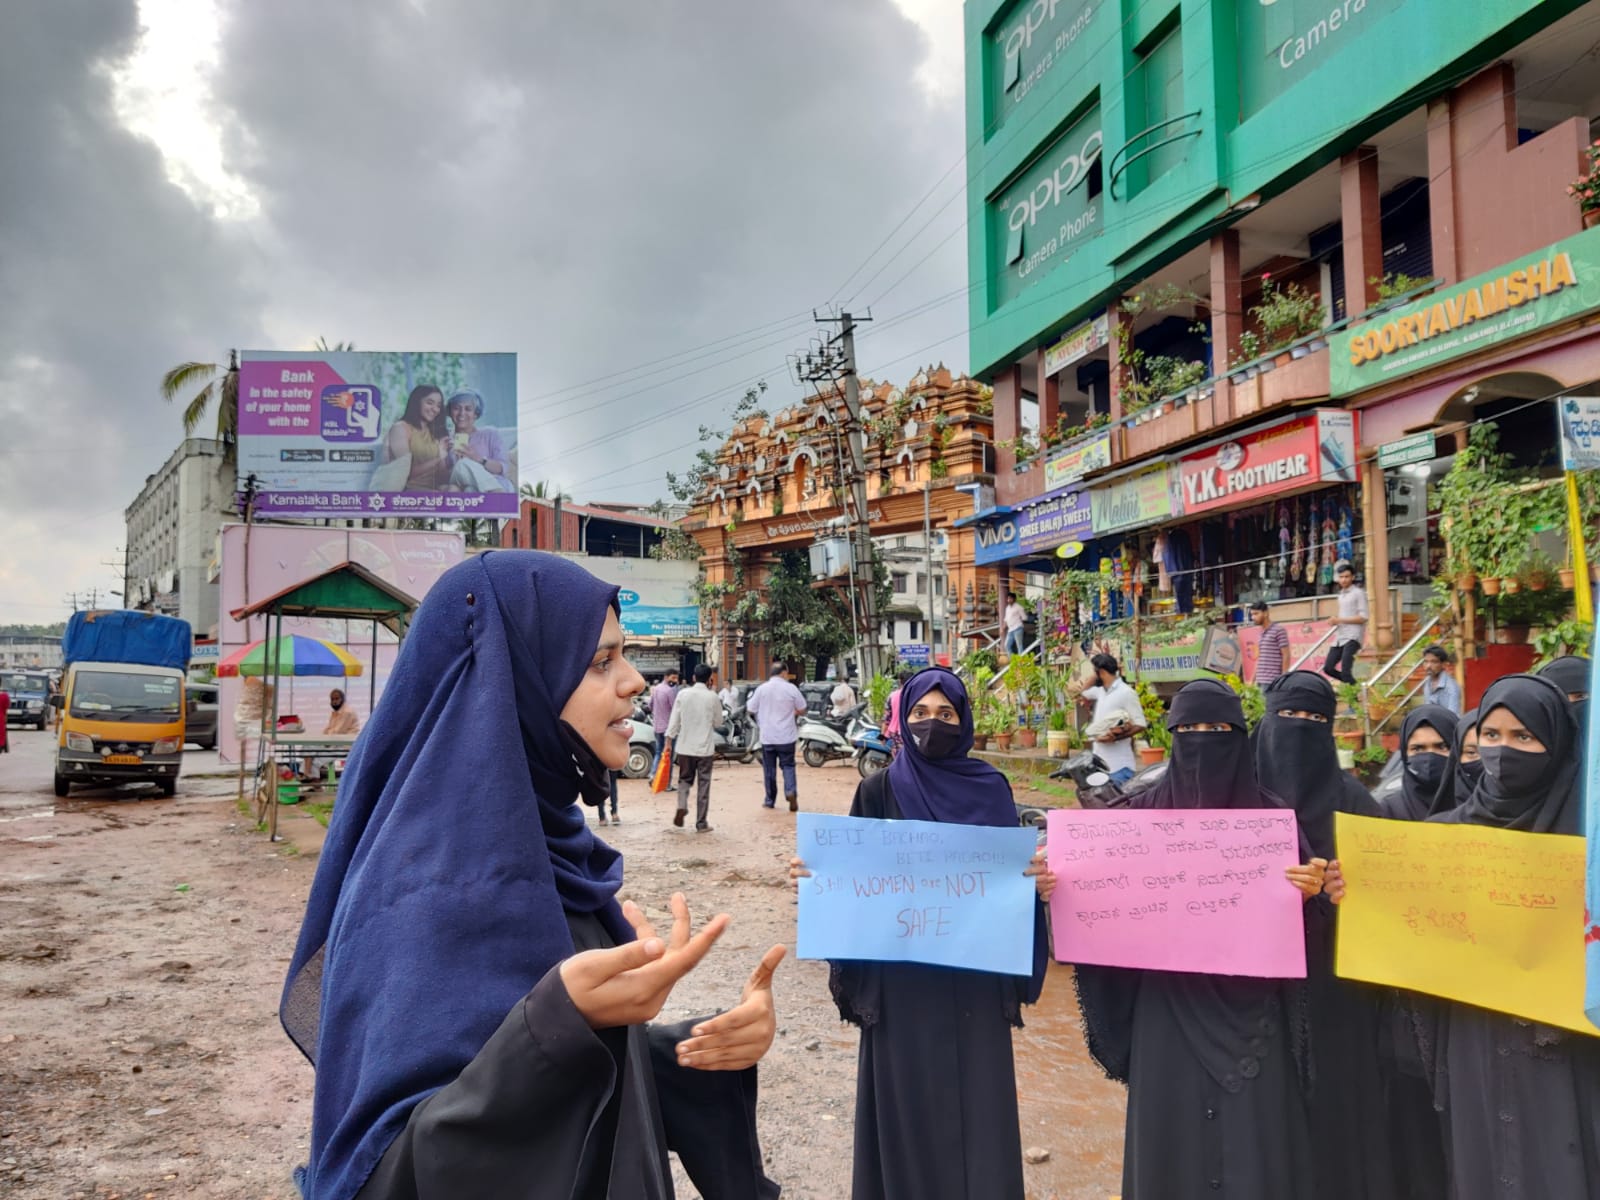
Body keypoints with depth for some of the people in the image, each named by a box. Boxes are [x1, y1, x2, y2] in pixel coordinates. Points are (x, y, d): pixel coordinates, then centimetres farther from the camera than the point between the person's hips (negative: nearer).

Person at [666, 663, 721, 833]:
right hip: (705, 748, -1)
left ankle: (682, 806, -8)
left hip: (685, 747, 2)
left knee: (685, 779, 18)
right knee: (703, 784, 7)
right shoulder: (712, 697, -7)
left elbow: (674, 720, -2)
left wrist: (668, 742, 4)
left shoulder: (683, 694, -3)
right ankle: (701, 823, 8)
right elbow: (718, 722, 6)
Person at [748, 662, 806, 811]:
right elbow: (802, 711, 1)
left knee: (769, 768, 10)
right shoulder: (791, 688, -6)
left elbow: (751, 711, 5)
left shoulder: (761, 689, -3)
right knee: (788, 765, 8)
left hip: (767, 736, 1)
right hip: (786, 736, -1)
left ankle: (769, 800, 17)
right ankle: (791, 792, -13)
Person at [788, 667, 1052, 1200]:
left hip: (974, 978, 1)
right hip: (902, 977, -1)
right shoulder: (879, 790, -3)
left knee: (976, 1102, 8)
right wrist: (814, 874, -20)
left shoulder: (992, 789, 2)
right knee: (908, 1104, 7)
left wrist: (1039, 882, -17)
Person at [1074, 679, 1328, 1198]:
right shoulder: (1146, 812, 2)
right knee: (1170, 1136, 8)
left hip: (1248, 1009, 0)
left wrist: (1310, 890, -23)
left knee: (1253, 1142, 5)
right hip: (1168, 1005, 1)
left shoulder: (1271, 813, 1)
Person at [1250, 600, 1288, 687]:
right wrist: (1254, 680, 17)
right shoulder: (1262, 633, 17)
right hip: (1261, 681, 8)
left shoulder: (1278, 630, -6)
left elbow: (1286, 656, -9)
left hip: (1272, 682, -8)